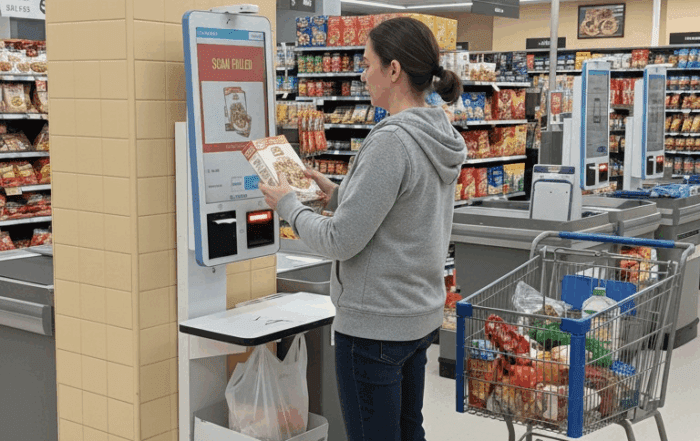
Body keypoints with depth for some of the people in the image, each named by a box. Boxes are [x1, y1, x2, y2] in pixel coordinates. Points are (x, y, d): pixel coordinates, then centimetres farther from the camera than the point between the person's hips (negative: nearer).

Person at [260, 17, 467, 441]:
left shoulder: (391, 142, -23)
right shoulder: (442, 139, 5)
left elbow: (341, 241, -21)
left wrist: (288, 204, -6)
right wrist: (338, 194, 14)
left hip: (376, 324, -9)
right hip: (422, 315, 9)